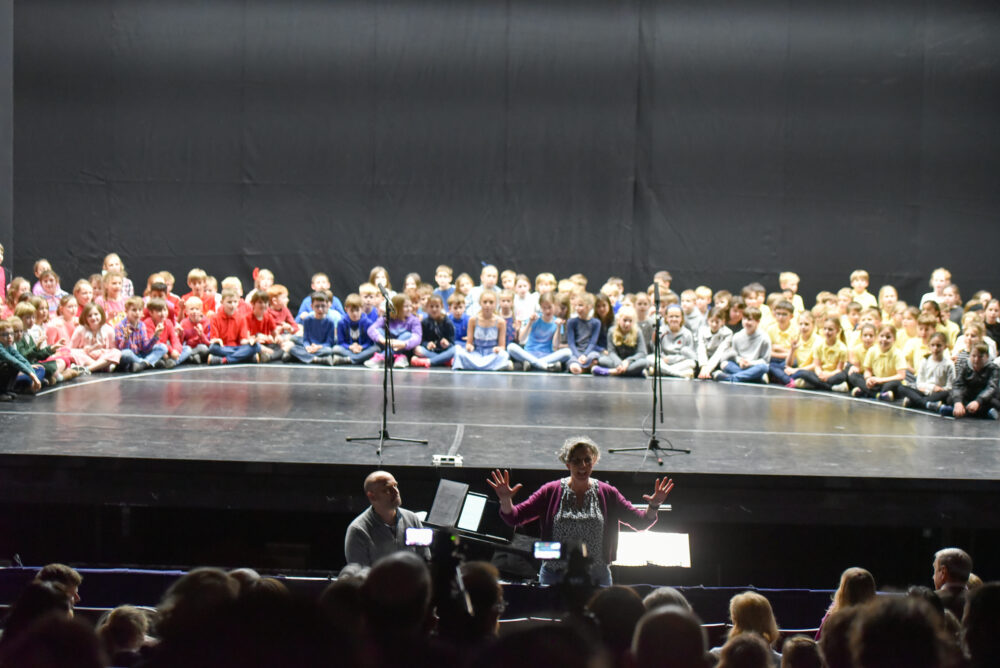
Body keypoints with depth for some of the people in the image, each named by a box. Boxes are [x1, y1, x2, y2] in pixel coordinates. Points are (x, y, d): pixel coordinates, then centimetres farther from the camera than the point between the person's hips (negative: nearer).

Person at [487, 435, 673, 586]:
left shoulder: (607, 494, 3)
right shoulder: (551, 492, 0)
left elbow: (640, 522, 3)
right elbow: (514, 517, -3)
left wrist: (653, 507, -16)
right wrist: (506, 501, -23)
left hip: (596, 577, 1)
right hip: (555, 576, -1)